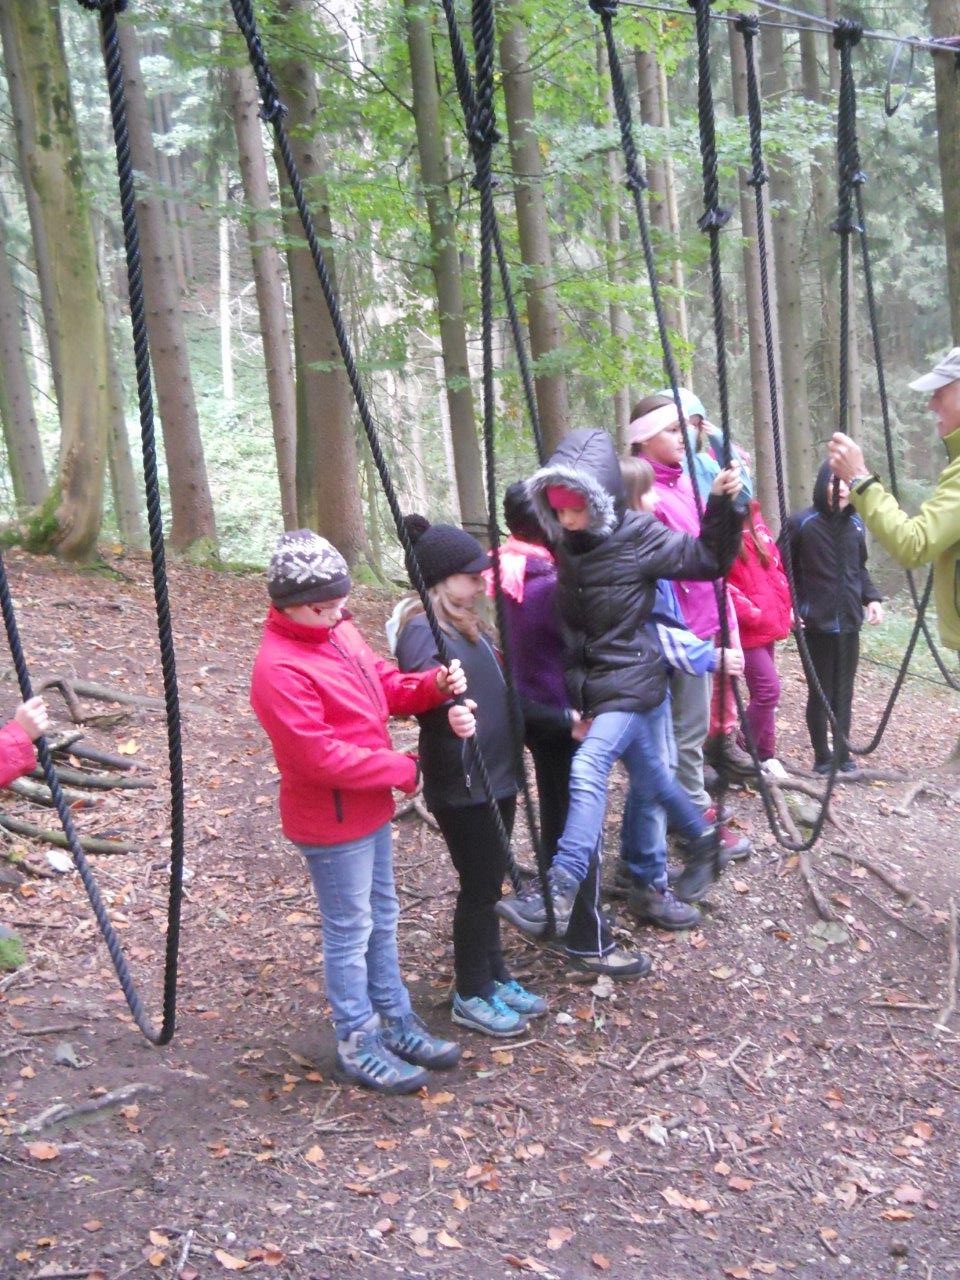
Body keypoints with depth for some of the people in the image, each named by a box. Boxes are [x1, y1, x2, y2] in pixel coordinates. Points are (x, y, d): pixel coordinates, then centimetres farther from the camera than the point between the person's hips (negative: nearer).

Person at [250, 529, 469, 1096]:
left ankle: (396, 1022, 35)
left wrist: (435, 685, -9)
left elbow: (387, 687, 12)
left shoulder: (342, 632, 4)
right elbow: (319, 756, -26)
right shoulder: (280, 668, -24)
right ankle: (358, 1045, 21)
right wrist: (403, 769, -19)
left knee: (382, 917, 19)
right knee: (351, 930, 4)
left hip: (371, 807, 9)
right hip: (331, 821, -9)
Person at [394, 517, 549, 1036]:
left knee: (489, 882, 19)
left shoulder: (468, 622, 11)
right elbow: (424, 696, -26)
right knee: (479, 886, 3)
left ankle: (495, 977, 34)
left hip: (496, 774, 9)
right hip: (460, 784, -9)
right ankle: (470, 995, 21)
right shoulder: (422, 630, -18)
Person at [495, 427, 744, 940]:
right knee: (650, 778, 20)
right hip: (594, 683, 7)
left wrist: (721, 507, -18)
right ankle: (702, 840, 45)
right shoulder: (569, 546, 4)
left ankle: (559, 894, -27)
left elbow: (708, 559, -6)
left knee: (587, 768, -24)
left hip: (632, 679, -7)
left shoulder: (638, 534, -12)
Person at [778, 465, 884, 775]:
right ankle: (822, 757, 18)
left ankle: (843, 753, 23)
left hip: (849, 623, 4)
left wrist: (872, 598, 5)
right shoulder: (801, 523, -9)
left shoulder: (855, 523, 8)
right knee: (819, 693, 4)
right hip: (815, 623, -4)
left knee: (844, 693, 11)